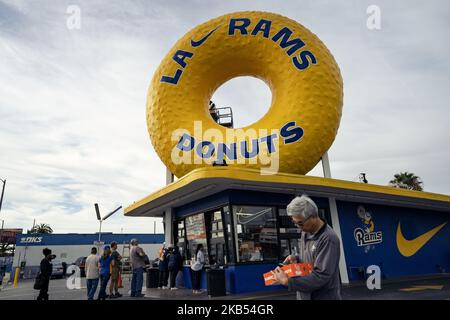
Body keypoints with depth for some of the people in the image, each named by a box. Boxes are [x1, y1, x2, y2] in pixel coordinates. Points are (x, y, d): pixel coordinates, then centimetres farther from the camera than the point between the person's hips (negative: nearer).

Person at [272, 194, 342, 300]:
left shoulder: (328, 239, -23)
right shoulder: (305, 232, 4)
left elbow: (321, 276, -26)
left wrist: (287, 281, -25)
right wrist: (296, 259, -3)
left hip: (324, 296, -7)